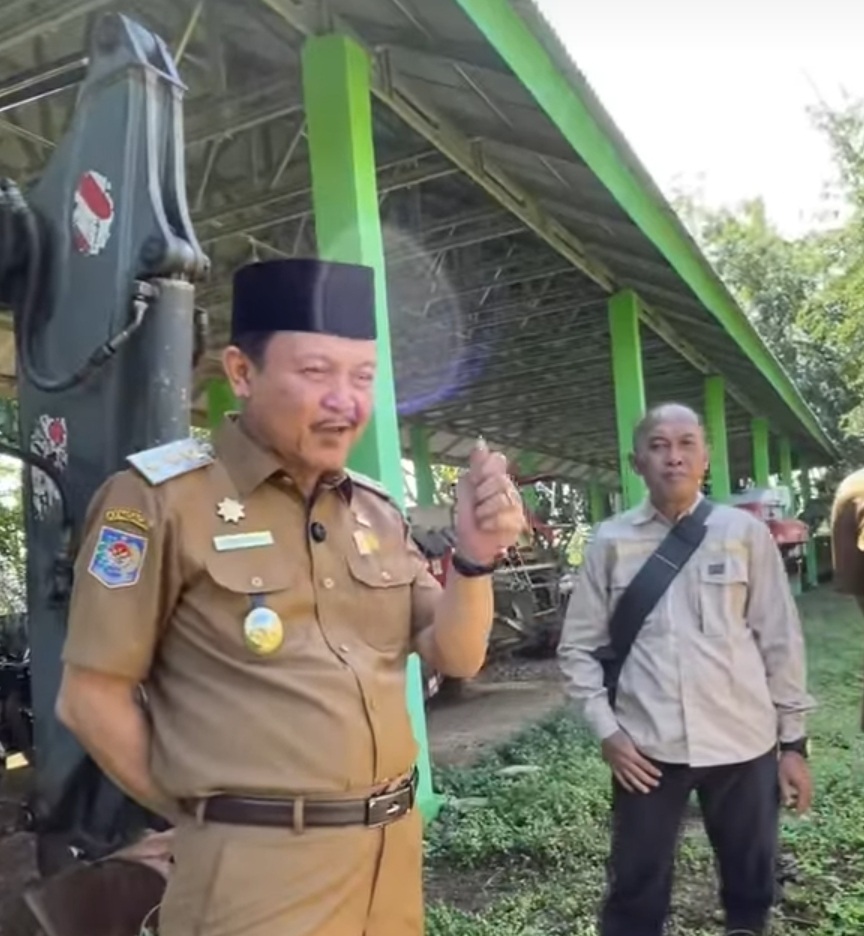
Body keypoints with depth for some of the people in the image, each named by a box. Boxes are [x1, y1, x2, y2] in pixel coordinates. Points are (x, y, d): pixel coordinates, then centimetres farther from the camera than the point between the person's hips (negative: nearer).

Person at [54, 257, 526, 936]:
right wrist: (209, 815, -3)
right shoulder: (163, 498, -12)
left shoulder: (377, 512, 6)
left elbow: (455, 657, 4)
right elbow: (92, 697, -9)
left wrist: (475, 557, -13)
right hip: (260, 869, -6)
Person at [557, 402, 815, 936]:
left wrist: (793, 741, 4)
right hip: (646, 747, -1)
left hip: (742, 742, 1)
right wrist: (607, 730, -5)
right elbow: (579, 646, 3)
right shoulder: (611, 542, -2)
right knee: (637, 891, 9)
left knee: (752, 883, 19)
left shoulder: (745, 533, -1)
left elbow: (781, 640, 2)